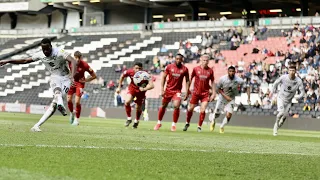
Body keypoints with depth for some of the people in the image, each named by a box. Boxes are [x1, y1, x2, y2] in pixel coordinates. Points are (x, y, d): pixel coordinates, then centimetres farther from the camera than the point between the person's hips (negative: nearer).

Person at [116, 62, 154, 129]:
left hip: (141, 90, -1)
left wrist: (144, 89, -57)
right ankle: (129, 118, -1)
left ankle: (136, 121, 38)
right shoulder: (130, 72, -25)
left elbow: (151, 85, -40)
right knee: (127, 102, -23)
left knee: (138, 108, 8)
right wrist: (119, 87, 0)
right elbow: (122, 76, -3)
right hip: (132, 88, 1)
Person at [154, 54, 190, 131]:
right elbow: (163, 77, 2)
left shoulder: (185, 69, -4)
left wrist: (187, 92, 0)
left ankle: (173, 125, -5)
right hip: (168, 89, 1)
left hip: (177, 91, -1)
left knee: (176, 106, -20)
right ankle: (159, 123, 30)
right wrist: (162, 89, -5)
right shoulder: (169, 67, -4)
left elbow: (187, 81, 5)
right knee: (163, 106, 10)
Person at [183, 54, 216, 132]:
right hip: (196, 92, 0)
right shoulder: (196, 69, -2)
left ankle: (199, 126, 2)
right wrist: (188, 89, 8)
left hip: (205, 93, 0)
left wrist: (213, 93, 4)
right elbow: (190, 79, 10)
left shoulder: (210, 70, 0)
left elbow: (212, 82, 8)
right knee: (190, 109, 5)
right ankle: (187, 123, 29)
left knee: (203, 110, -12)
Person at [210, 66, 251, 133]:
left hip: (231, 98, 0)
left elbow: (247, 86, -13)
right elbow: (218, 88, -8)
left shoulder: (238, 80, -23)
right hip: (222, 97, 0)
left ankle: (222, 127, 18)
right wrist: (225, 96, -20)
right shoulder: (223, 79, -21)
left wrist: (248, 98, -24)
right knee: (217, 114, 6)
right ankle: (213, 121, 44)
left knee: (228, 115, -13)